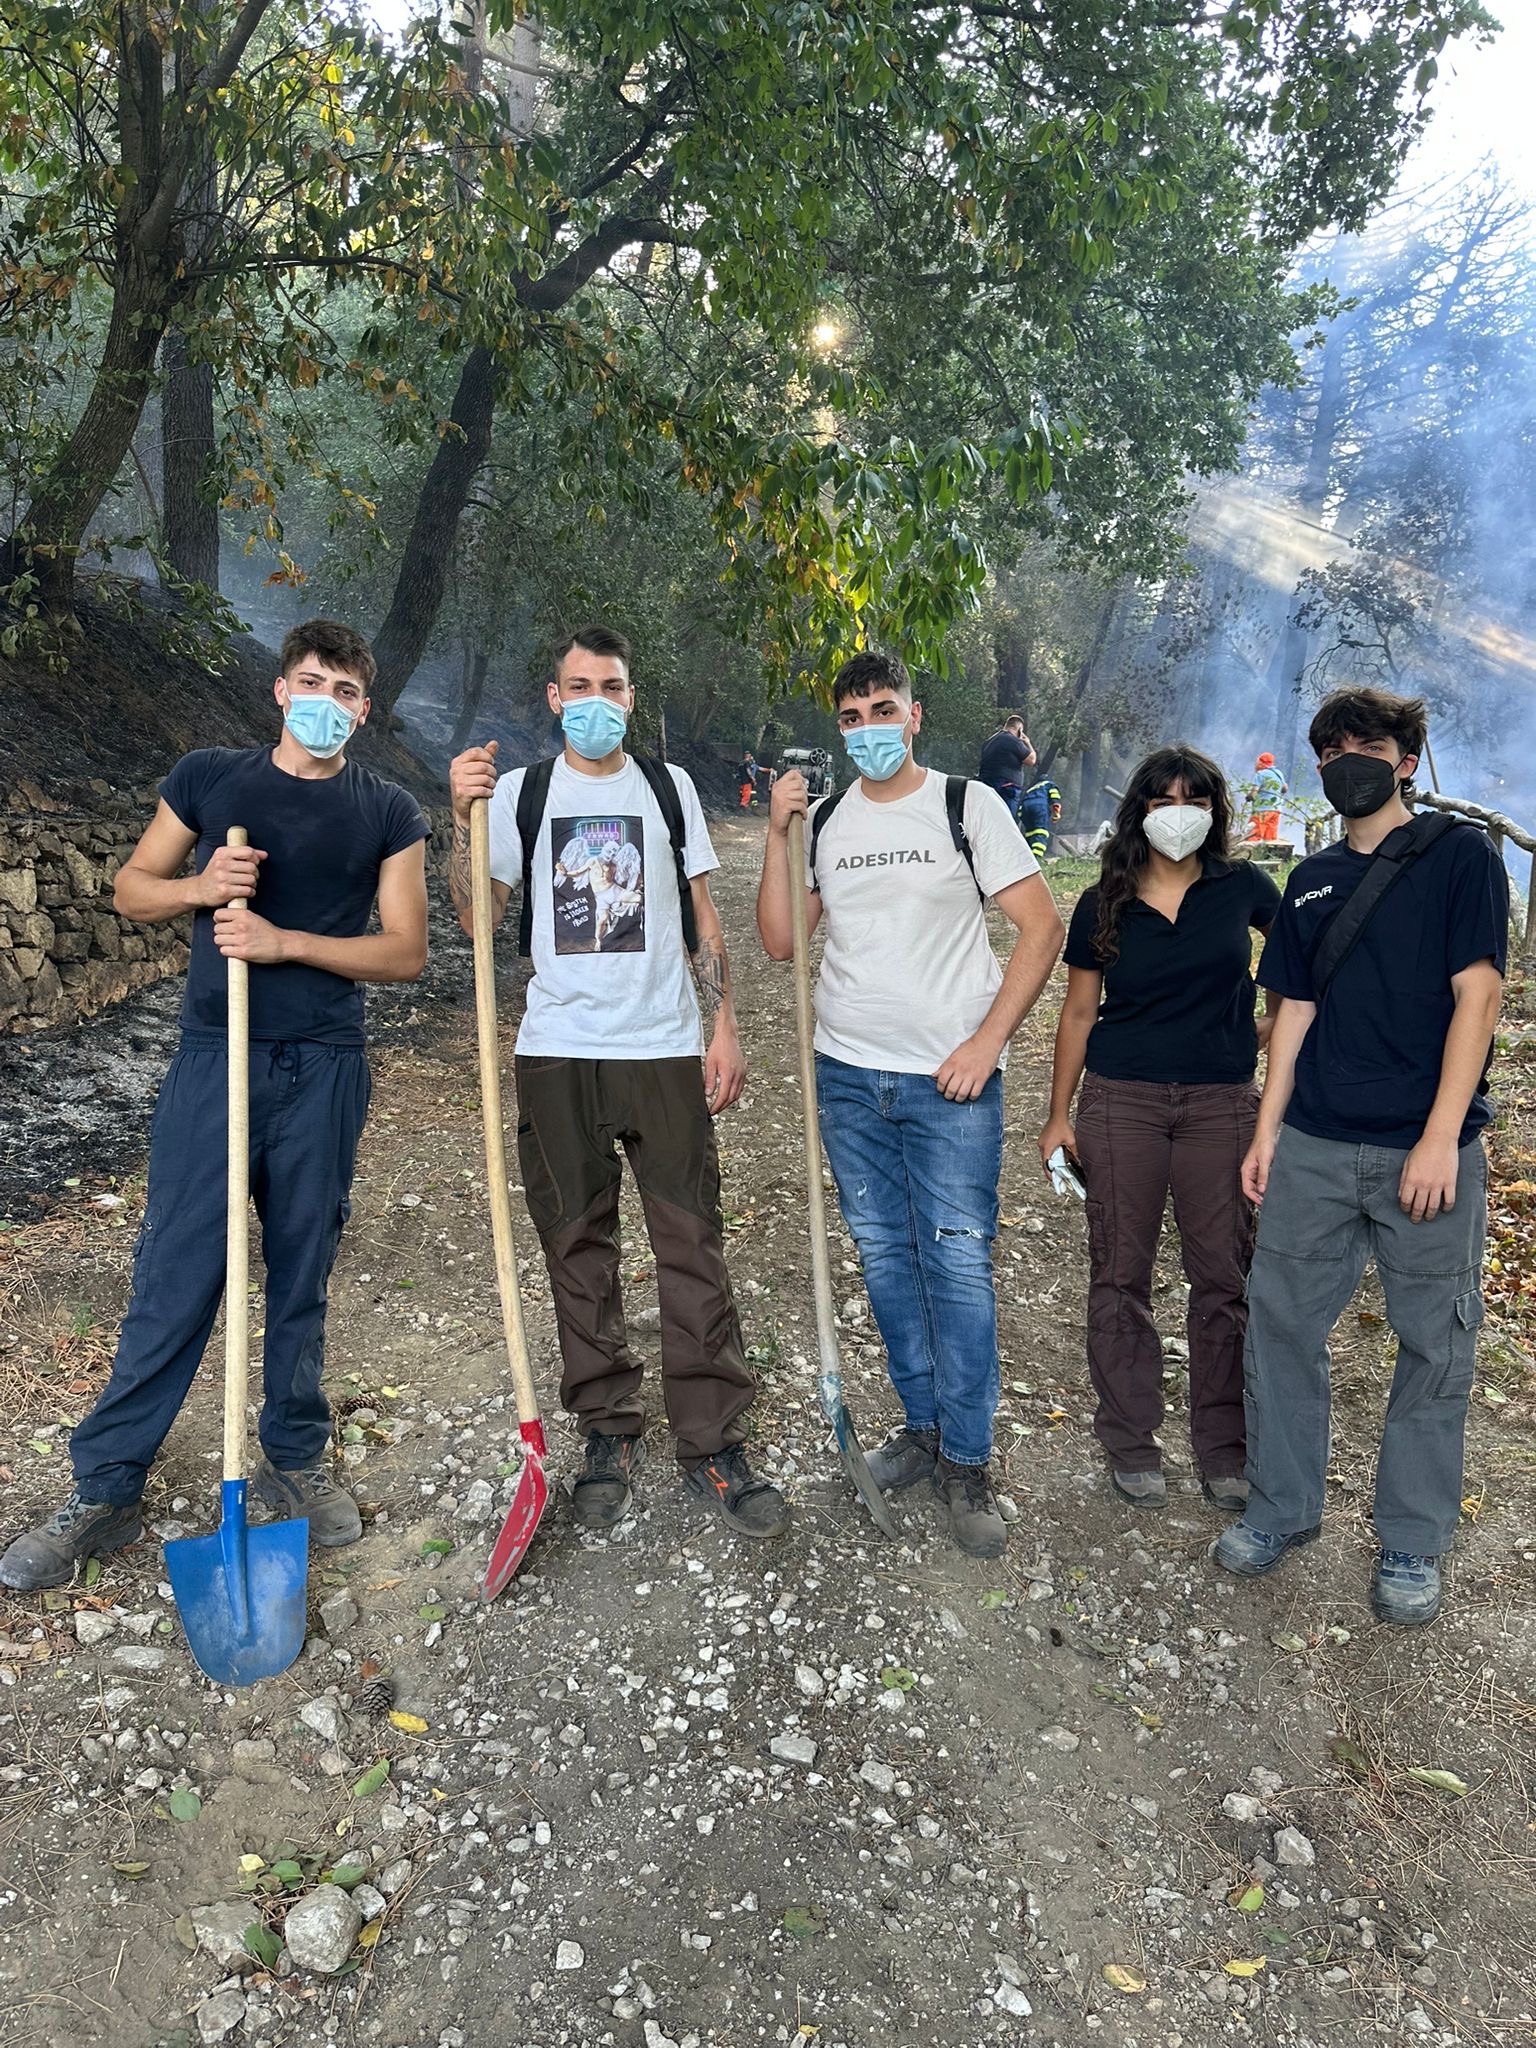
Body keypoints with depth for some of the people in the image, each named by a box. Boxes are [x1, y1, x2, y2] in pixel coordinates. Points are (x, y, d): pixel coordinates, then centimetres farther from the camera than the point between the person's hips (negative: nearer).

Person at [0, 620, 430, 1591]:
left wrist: (285, 941, -14)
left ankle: (297, 1458, 27)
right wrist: (199, 887, -11)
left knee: (303, 1276, 10)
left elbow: (406, 950, -3)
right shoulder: (209, 776, 5)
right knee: (174, 1277, 0)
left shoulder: (389, 812, 3)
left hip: (324, 1072, 0)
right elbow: (131, 889, 11)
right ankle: (105, 1490, 12)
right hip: (214, 1061, 0)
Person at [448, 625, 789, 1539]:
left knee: (693, 1247, 0)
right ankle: (609, 1431, 22)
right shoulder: (519, 793, 6)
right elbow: (479, 917, 2)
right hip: (558, 1053, 0)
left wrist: (725, 1029, 2)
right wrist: (463, 816, -10)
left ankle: (713, 1444, 11)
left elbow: (702, 915, 9)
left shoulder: (669, 787, 9)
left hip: (666, 1050, 0)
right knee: (579, 1249, 8)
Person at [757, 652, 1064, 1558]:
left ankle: (968, 1464, 11)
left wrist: (987, 1042, -12)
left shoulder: (967, 804, -3)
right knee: (887, 1260, 12)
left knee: (959, 1265, -2)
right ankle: (924, 1427, 28)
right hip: (849, 1075, 4)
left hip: (952, 1079, -4)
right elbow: (781, 944, 5)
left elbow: (1042, 926, -5)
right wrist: (778, 838, -4)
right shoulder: (822, 820, 9)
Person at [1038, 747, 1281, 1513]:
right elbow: (1079, 1012, 7)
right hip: (1121, 1100, 0)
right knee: (1121, 1273, 5)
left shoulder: (1243, 888, 2)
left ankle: (1222, 1445, 20)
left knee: (1223, 1277, 5)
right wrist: (1059, 1114, 6)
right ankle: (1130, 1439, 19)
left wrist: (1277, 1024, 7)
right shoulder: (1103, 905, 2)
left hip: (1221, 1103, 0)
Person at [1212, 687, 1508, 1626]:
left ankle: (1412, 1544, 22)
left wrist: (1441, 1137, -15)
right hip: (1316, 1148, 4)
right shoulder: (1312, 881, 13)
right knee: (1281, 1320, 7)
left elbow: (1478, 995, -8)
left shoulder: (1461, 853, -1)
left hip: (1427, 1149, -4)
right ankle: (1284, 1506, 25)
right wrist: (1268, 1130, 9)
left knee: (1435, 1345, 5)